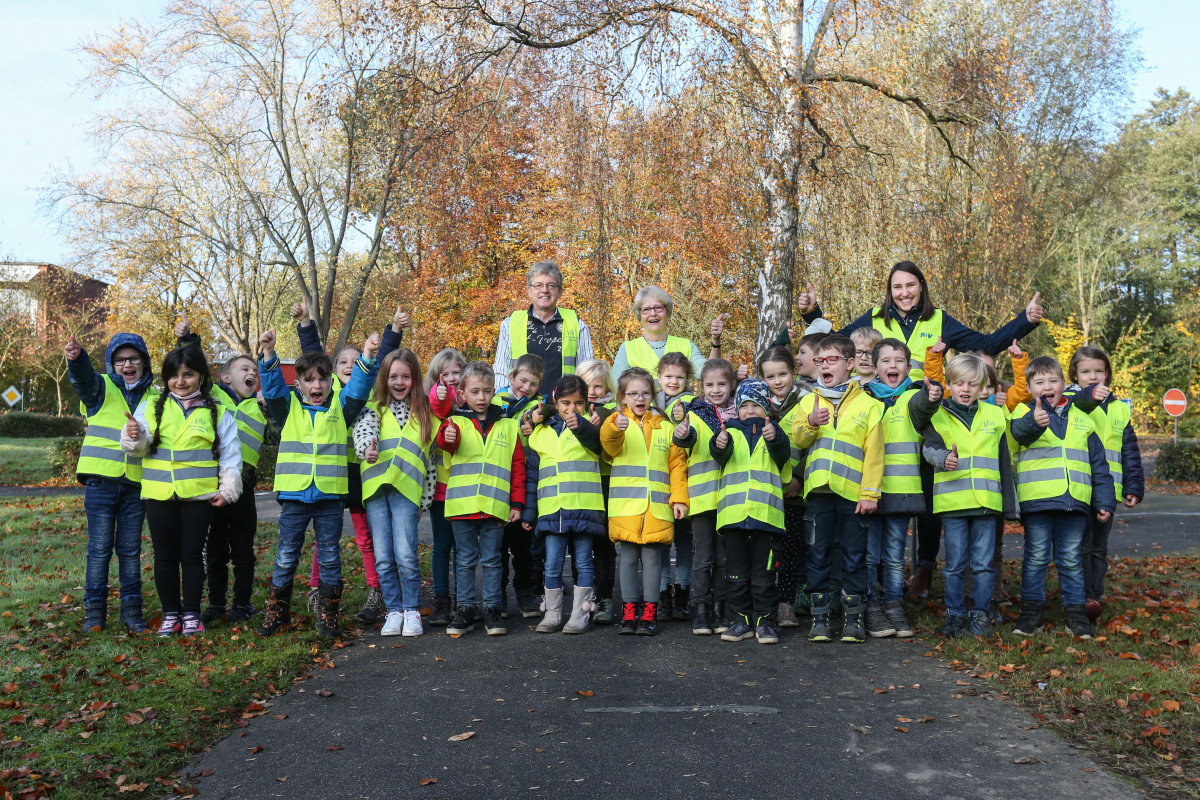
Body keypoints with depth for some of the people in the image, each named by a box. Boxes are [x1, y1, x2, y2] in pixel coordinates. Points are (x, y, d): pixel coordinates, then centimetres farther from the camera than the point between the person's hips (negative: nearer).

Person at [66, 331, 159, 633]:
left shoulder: (154, 396, 10)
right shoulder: (102, 388, 2)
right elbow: (82, 377, -22)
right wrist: (76, 356, -42)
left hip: (136, 484, 2)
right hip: (101, 480, -2)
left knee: (130, 549, 8)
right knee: (99, 548, 1)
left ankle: (131, 611, 15)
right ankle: (94, 611, 12)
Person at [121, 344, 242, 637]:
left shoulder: (216, 413, 5)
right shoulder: (152, 409, 8)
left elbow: (230, 454, 4)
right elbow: (140, 447, 0)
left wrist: (228, 489, -2)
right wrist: (134, 437, -23)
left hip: (199, 495, -1)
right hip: (159, 495, 2)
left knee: (192, 556, 4)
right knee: (165, 557, 8)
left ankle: (192, 614, 14)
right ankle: (170, 614, 19)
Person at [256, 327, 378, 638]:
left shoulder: (340, 407, 7)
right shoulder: (289, 406, 6)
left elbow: (359, 387, -4)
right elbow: (272, 386, -7)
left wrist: (367, 356, -19)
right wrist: (269, 353, -23)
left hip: (330, 496, 0)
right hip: (294, 494, 0)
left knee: (330, 557, 6)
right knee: (285, 557, 7)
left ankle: (328, 615, 16)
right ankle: (277, 612, 21)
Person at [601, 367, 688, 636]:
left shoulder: (665, 427, 14)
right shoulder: (617, 423, 7)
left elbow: (677, 465, 12)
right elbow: (609, 444, -16)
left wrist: (679, 498, 1)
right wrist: (615, 428, -39)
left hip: (657, 509, 2)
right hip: (626, 506, -1)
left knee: (652, 557, 4)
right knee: (628, 557, 4)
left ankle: (649, 611, 11)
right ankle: (629, 610, 12)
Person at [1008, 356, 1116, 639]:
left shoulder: (1081, 419, 14)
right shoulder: (1024, 413, 4)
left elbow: (1098, 465, 17)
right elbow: (1019, 432, -23)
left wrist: (1104, 502, 12)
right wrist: (1034, 422, -46)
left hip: (1074, 501, 3)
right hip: (1036, 500, -2)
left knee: (1071, 559, 9)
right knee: (1036, 558, 4)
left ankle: (1076, 610, 17)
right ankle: (1032, 609, 12)